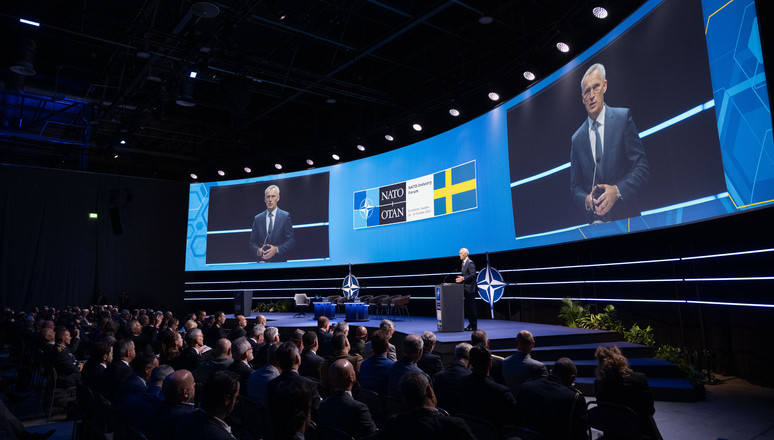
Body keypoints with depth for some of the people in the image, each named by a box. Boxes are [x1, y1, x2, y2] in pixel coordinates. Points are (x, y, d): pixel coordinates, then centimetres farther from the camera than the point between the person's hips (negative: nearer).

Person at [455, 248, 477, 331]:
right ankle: (470, 324, 19)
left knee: (471, 307, -5)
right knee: (467, 307, 12)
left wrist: (463, 278, -26)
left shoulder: (470, 263, -12)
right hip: (466, 288, 10)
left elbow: (473, 274, -20)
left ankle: (474, 326, 1)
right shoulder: (463, 263, 17)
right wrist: (460, 280, 10)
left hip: (470, 288, -10)